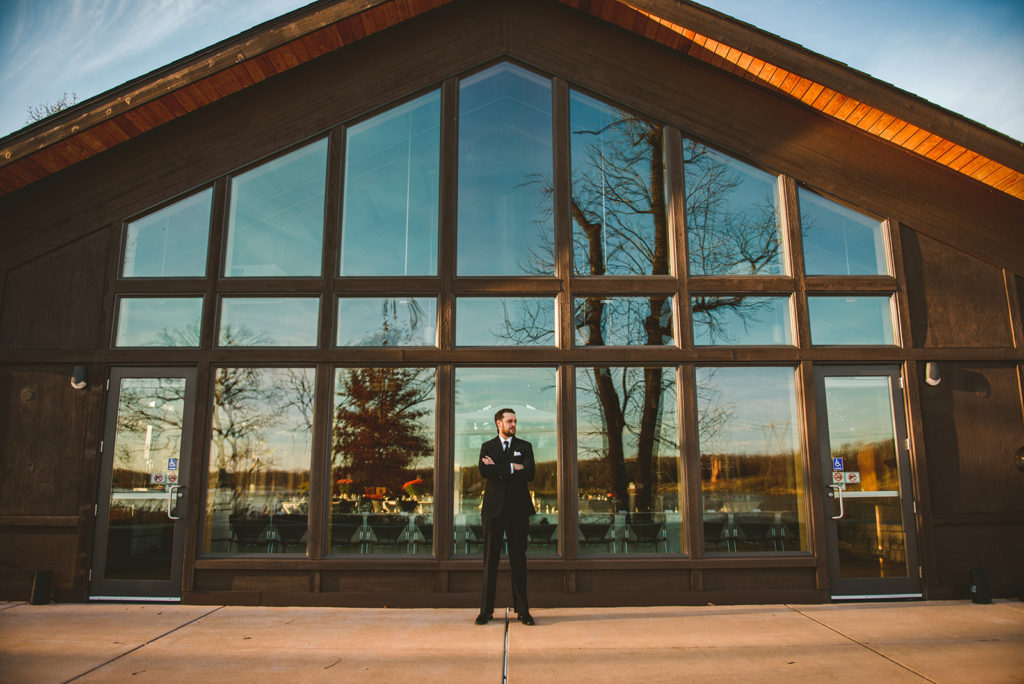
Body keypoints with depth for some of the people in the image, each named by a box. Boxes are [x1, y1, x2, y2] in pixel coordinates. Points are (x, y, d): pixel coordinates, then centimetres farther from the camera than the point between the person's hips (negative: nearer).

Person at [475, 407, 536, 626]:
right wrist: (512, 468, -12)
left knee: (518, 559, 4)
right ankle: (486, 610, 9)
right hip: (494, 508, 0)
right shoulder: (487, 447, 9)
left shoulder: (525, 447, 9)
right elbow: (484, 471, -10)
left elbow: (530, 473, -8)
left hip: (518, 509, 0)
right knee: (490, 559, 2)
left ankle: (522, 610, 11)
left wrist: (499, 470, -10)